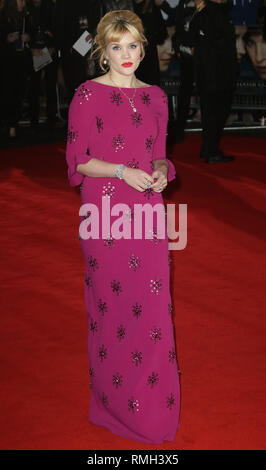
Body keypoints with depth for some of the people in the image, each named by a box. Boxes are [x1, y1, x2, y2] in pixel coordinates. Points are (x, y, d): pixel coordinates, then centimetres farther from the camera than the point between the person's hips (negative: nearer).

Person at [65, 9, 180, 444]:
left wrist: (161, 172, -4)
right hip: (105, 213, -4)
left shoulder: (155, 96, 10)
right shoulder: (88, 95, -4)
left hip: (148, 211, 4)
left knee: (153, 308, 6)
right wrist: (122, 171, -17)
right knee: (114, 307, 5)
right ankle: (117, 403, 22)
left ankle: (154, 404, 22)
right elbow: (78, 160, -5)